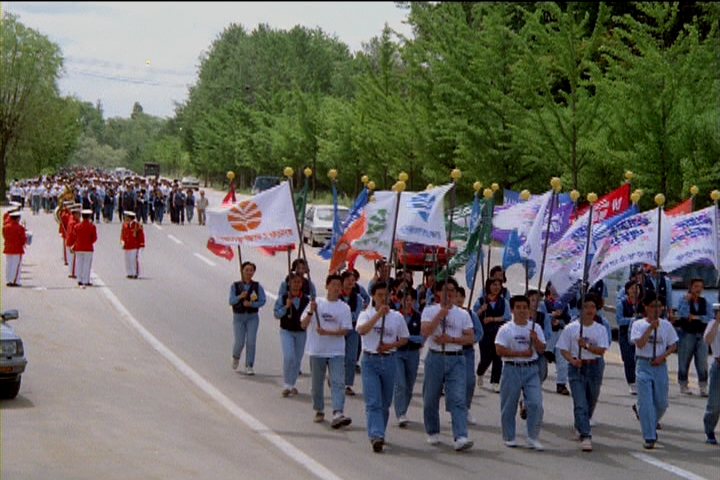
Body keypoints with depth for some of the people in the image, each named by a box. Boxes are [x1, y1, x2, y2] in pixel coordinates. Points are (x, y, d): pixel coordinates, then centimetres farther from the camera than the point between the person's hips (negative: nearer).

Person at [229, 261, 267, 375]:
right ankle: (236, 357, 29)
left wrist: (251, 304, -20)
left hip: (252, 317, 0)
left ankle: (249, 366, -1)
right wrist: (240, 297, -25)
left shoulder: (257, 286, 0)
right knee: (239, 342, -4)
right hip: (238, 317, 0)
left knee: (251, 341, -9)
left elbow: (263, 301, -5)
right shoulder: (235, 286, 0)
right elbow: (231, 301, -7)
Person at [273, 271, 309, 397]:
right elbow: (276, 313, -6)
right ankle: (286, 384, -5)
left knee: (297, 359, 8)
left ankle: (292, 384, 24)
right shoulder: (283, 298, -4)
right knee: (289, 357, -16)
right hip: (287, 331, -3)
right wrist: (286, 306, -18)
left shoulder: (306, 299, 1)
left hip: (301, 332, 3)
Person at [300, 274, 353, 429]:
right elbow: (303, 325, -2)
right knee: (317, 383, 11)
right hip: (317, 350, 1)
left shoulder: (344, 307, 1)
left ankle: (337, 414, -21)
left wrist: (327, 332, -20)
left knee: (338, 383, -12)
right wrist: (311, 311, -19)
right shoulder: (316, 302, 1)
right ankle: (319, 411, 27)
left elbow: (345, 330, -6)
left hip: (336, 352, -1)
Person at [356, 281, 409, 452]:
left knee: (385, 402, 11)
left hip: (389, 360, 3)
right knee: (373, 401, -13)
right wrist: (378, 314, -27)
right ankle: (376, 435, -21)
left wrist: (390, 345, -7)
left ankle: (380, 433, 26)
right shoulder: (366, 314, -1)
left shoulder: (397, 316, 6)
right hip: (370, 361, -3)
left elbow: (404, 339, 12)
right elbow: (361, 330, -21)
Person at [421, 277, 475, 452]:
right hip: (435, 357, 0)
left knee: (458, 399, -12)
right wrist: (442, 313, -16)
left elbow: (470, 338, 4)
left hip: (456, 359, 0)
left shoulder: (463, 314, 8)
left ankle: (460, 438, -20)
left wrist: (451, 339, -12)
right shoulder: (430, 311, 3)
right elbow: (425, 332, -13)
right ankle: (433, 432, 29)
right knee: (431, 398, 9)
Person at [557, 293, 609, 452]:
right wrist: (573, 360, -18)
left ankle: (580, 426, 40)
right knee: (580, 404, -13)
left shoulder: (600, 329, 3)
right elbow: (563, 349, 0)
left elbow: (602, 350, -6)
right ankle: (585, 436, -18)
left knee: (591, 402, 14)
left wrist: (586, 346, -22)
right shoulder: (570, 328, -2)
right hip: (577, 368, -3)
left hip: (594, 367, 3)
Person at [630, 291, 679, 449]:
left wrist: (662, 356, -9)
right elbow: (640, 344, -15)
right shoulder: (638, 324, -1)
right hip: (643, 365, -3)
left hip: (660, 366, 3)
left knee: (661, 403, 7)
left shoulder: (666, 325, 6)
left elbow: (673, 345, 8)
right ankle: (649, 437, -6)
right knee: (646, 402, -8)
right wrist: (651, 327, -21)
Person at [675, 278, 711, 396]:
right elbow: (682, 314, -18)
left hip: (701, 335, 3)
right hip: (686, 334, -3)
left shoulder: (704, 302, 10)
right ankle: (683, 385, 16)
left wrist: (696, 317, -10)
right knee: (684, 361, 4)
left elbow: (709, 317, 1)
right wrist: (686, 300, -19)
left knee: (702, 362, -3)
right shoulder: (684, 300, -1)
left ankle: (703, 387, 0)